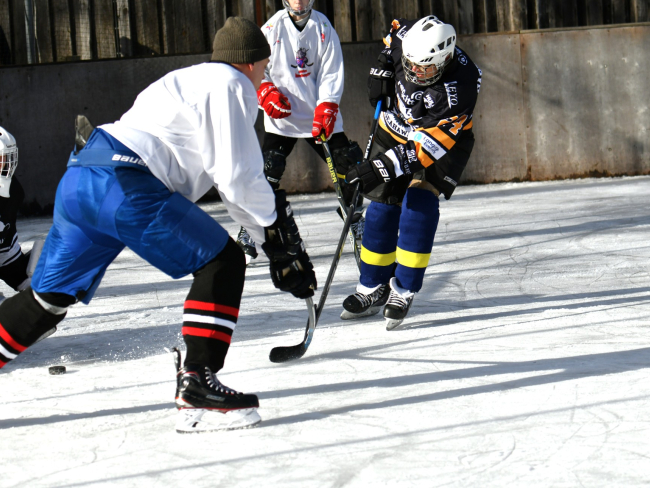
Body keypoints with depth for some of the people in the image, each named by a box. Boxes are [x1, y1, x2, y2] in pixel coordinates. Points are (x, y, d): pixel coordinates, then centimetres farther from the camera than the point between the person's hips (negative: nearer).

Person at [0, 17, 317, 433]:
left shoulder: (196, 82, 31)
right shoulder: (230, 85, 1)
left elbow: (232, 183, 33)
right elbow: (238, 177, -7)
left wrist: (278, 240, 30)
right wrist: (278, 230, 8)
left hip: (80, 178, 10)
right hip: (124, 183, -10)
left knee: (48, 299, 17)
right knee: (222, 263, -3)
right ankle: (196, 385, -9)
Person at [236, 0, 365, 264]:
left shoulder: (323, 28, 0)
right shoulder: (273, 27, -3)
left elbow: (331, 73, -3)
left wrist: (325, 109, -15)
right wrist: (266, 91, -14)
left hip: (320, 115, 2)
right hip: (282, 114, -2)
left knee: (347, 163, 0)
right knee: (267, 171, -13)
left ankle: (354, 217, 22)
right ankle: (248, 231, -7)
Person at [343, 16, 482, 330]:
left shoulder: (459, 88, -38)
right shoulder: (405, 37, -23)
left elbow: (428, 143, -41)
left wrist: (384, 167, -46)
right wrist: (382, 69, -7)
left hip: (444, 138, -5)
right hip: (396, 125, 5)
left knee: (419, 204, -21)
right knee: (382, 206, 3)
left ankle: (403, 291, -12)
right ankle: (373, 288, 17)